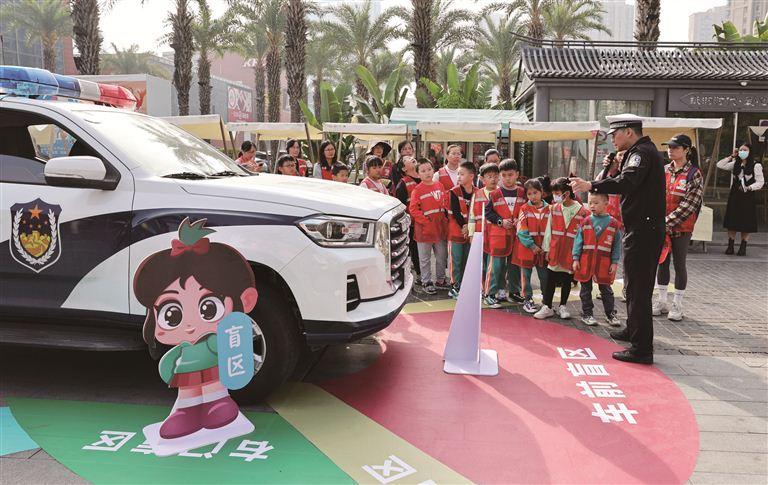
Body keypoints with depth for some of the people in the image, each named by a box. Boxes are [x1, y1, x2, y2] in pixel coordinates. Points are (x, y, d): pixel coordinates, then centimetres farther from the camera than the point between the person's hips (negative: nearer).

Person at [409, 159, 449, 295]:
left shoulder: (440, 186, 6)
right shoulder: (417, 190, -9)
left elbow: (445, 204, 13)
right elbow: (413, 209, -13)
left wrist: (445, 220, 3)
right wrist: (425, 221, -17)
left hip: (440, 227, 5)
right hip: (424, 229, -5)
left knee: (442, 256, 14)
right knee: (425, 258, 6)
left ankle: (440, 280, 28)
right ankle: (426, 282, 16)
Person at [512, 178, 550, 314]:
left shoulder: (548, 209, 1)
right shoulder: (525, 209, -3)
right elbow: (522, 231, -9)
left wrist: (546, 247, -9)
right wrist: (532, 246, -13)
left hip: (543, 250, 1)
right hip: (526, 248, -1)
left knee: (545, 276, 7)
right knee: (526, 275, 8)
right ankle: (527, 300, 19)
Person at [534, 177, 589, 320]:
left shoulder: (582, 211, -8)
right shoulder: (554, 209, 3)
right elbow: (549, 229, 7)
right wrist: (547, 248, 4)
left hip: (572, 252, -2)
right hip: (555, 250, 2)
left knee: (567, 280, 11)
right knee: (550, 279, 5)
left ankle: (562, 307, 25)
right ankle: (547, 307, 13)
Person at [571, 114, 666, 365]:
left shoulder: (642, 152, -13)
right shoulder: (643, 151, 20)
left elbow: (628, 182, -32)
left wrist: (592, 186, -40)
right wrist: (612, 170, 9)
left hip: (642, 230, -11)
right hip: (645, 229, 11)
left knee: (637, 288, -8)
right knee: (637, 284, 22)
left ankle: (642, 348, -5)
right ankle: (633, 330, 38)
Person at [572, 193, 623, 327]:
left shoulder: (614, 223, -2)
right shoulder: (585, 222, 0)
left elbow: (617, 245, 0)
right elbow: (578, 241, 1)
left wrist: (615, 262, -3)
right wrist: (575, 259, -4)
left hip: (604, 264, -1)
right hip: (585, 262, 1)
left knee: (606, 290, 10)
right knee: (586, 290, 9)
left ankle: (611, 314, 22)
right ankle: (587, 314, 21)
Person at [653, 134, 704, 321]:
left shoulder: (694, 174, -8)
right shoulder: (663, 170, 6)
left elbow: (689, 205, -15)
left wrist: (668, 221, -19)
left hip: (681, 227, -4)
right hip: (661, 226, 4)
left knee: (679, 264, 4)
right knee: (662, 263, 11)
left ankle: (677, 305, 14)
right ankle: (662, 301, 22)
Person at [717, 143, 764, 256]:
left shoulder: (756, 165, -5)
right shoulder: (735, 164, 9)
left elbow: (760, 182, -6)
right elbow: (719, 165, 6)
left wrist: (749, 188, -20)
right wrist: (731, 156, 2)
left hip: (748, 197, -4)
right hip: (734, 195, 4)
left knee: (746, 223, 1)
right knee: (732, 222, 4)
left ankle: (743, 247, 10)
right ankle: (730, 246, 10)